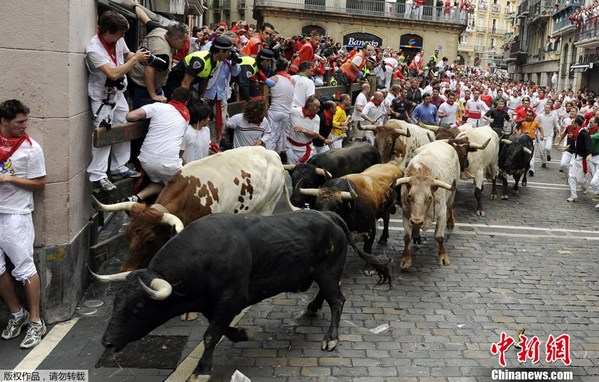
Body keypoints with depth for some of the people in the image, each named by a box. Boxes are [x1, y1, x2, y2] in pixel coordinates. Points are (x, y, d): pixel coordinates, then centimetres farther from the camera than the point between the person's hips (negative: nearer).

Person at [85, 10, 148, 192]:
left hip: (118, 93, 8)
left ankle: (119, 168, 25)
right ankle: (97, 176, -5)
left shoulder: (118, 40, -6)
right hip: (102, 97, -8)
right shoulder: (94, 49, -27)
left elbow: (126, 55, 16)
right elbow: (113, 74, -34)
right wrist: (135, 59, -27)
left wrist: (139, 55, -5)